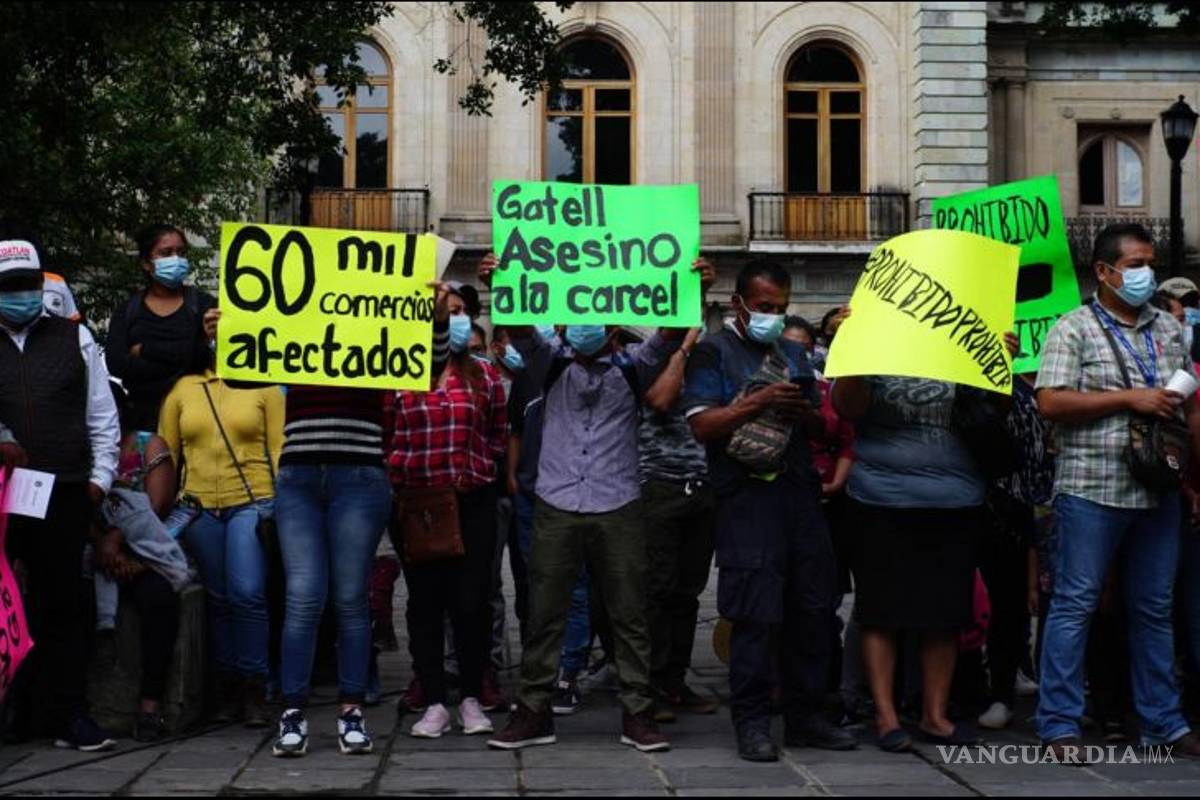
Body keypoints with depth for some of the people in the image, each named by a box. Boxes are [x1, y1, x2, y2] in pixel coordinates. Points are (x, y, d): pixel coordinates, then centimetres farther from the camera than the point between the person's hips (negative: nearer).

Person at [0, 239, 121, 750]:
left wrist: (100, 478, 3)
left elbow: (103, 417, 11)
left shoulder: (75, 339, 12)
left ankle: (68, 717, 9)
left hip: (66, 495, 1)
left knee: (62, 605, 4)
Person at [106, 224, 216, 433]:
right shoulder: (127, 310, 12)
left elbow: (205, 354, -8)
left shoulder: (203, 304, 9)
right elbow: (115, 363, -4)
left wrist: (145, 351, -4)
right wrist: (181, 369, -10)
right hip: (145, 417, 1)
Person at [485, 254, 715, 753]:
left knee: (629, 616, 3)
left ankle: (638, 714, 10)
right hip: (556, 507, 0)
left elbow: (669, 335, -7)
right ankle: (534, 713, 11)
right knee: (544, 614, 4)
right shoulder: (552, 367, 9)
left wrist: (694, 292, -25)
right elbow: (521, 330, -6)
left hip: (618, 509, 0)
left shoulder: (632, 370, 8)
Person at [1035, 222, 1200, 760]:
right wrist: (1130, 398, -14)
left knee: (1154, 608, 11)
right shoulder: (1074, 329, -2)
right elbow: (1050, 403, -13)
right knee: (1075, 604, -3)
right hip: (1092, 490, -6)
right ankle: (1059, 725, 2)